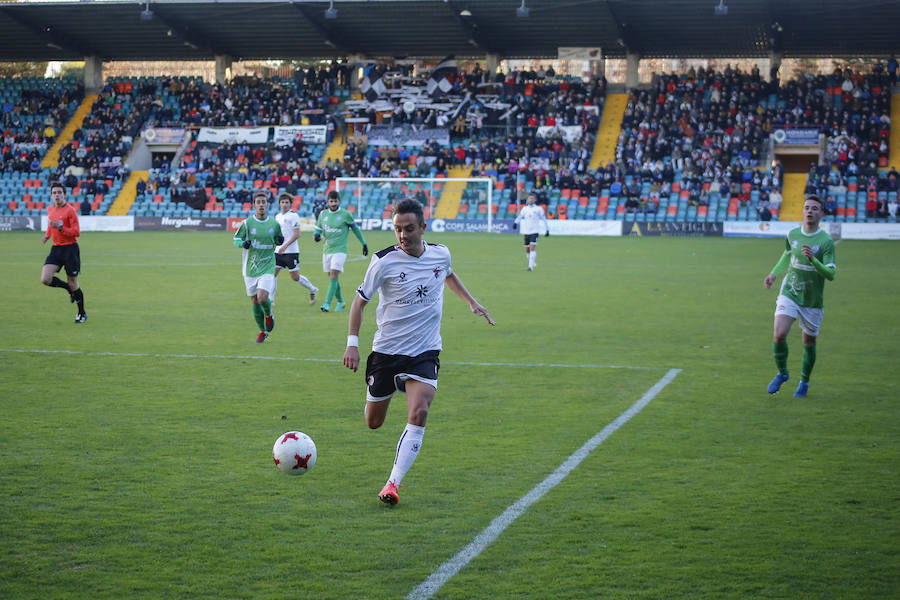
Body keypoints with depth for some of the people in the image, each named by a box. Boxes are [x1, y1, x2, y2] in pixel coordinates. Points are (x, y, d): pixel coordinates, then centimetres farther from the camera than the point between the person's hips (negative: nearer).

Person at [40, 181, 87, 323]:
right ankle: (69, 288, 18)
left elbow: (76, 232, -14)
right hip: (56, 248, 6)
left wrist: (60, 228, -27)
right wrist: (47, 235, 11)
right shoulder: (50, 209, 9)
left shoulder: (70, 210, -11)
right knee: (45, 279, -10)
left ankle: (82, 313, 18)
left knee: (73, 283, 1)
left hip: (70, 248, -6)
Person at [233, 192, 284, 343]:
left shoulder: (274, 224, 1)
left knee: (262, 298, -19)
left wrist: (279, 241, -6)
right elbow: (236, 240, 4)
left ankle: (269, 315, 15)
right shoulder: (247, 223, -3)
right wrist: (244, 243, -18)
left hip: (267, 268, -1)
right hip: (250, 268, 1)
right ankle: (263, 331, 26)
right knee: (255, 302, 7)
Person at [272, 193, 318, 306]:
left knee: (295, 277, -2)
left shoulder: (293, 216, -8)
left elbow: (297, 234, -15)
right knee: (273, 273, -4)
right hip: (279, 251, 6)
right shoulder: (278, 216, 14)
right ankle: (270, 299, 0)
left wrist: (285, 246, -21)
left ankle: (312, 289, 22)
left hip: (291, 251, -6)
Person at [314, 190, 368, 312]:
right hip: (327, 250, 5)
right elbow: (318, 228, 17)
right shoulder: (323, 214, 7)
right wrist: (317, 235, -8)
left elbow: (355, 229, 7)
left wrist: (364, 244, 13)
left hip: (340, 250, -5)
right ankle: (340, 302, 27)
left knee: (333, 277, -16)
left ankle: (327, 304, -22)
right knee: (332, 278, 11)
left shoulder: (345, 214, -4)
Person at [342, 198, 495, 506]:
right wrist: (352, 343, -11)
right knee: (373, 423, 10)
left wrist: (472, 302, 19)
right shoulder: (384, 261, -13)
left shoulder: (440, 253, -2)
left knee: (418, 414, -23)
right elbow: (360, 300, -3)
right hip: (386, 350, -1)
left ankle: (392, 484, -17)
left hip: (425, 351, 1)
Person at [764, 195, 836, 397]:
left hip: (812, 301, -2)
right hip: (789, 293, 2)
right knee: (780, 335, -17)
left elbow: (831, 275, -19)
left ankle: (804, 382, 34)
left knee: (809, 344, 10)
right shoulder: (792, 234, -1)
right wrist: (774, 273, 14)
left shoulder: (826, 241, -13)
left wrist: (813, 260, -34)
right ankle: (782, 373, 8)